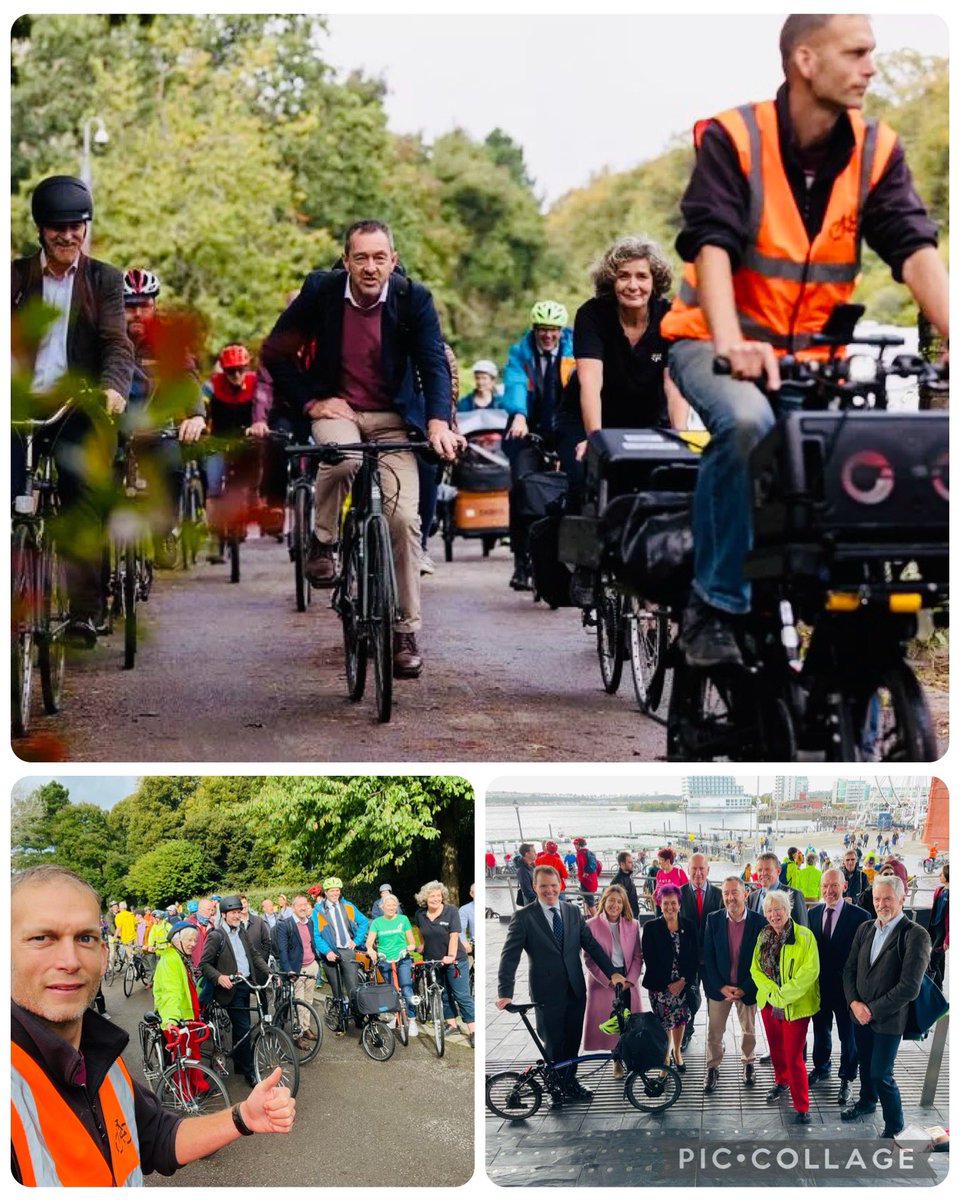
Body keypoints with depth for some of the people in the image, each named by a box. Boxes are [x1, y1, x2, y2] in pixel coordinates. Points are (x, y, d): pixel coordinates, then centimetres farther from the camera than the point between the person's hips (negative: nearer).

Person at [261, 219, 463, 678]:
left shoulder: (414, 299, -8)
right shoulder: (321, 290, -8)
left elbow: (434, 362, -14)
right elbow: (275, 352, 0)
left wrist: (438, 421, -31)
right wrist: (310, 400, -10)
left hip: (393, 420, 1)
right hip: (337, 411, 0)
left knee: (403, 518, -13)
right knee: (342, 459, -37)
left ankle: (406, 631, -1)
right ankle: (322, 543, -10)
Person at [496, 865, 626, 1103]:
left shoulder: (573, 912, 6)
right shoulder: (523, 917, -8)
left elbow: (591, 944, 5)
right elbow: (509, 956, -13)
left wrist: (612, 972, -6)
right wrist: (505, 993, -24)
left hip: (575, 990, 4)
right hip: (548, 993, -4)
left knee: (573, 1042, 15)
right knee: (554, 1045, 8)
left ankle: (569, 1083, 34)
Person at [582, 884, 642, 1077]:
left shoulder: (632, 925, 3)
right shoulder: (591, 925, -5)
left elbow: (637, 956, 5)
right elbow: (588, 958, -6)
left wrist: (630, 979, -8)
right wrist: (609, 980, -12)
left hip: (628, 981, 2)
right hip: (602, 982, -2)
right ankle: (617, 1061, 15)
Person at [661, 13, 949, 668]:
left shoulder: (877, 149, -2)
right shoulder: (732, 138, -12)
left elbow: (916, 252, -11)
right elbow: (711, 244, -22)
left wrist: (954, 339, -27)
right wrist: (731, 342, -39)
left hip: (814, 353, 4)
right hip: (717, 343, -4)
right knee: (747, 422, -34)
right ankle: (715, 606, -22)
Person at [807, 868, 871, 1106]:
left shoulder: (859, 916, -14)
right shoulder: (813, 913, 1)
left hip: (845, 986, -4)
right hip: (819, 985, 4)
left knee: (848, 1033, 10)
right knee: (820, 1029, 21)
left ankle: (846, 1079, 26)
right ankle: (821, 1067, 42)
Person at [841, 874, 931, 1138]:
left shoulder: (916, 935, -17)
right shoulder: (865, 929, 3)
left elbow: (909, 987, -20)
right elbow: (849, 969, 8)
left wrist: (872, 1009, -16)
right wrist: (854, 1002, -8)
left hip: (888, 1019, -5)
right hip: (860, 1014, 6)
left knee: (880, 1074, -2)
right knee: (865, 1064, 21)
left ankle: (894, 1126, 16)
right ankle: (867, 1102, 46)